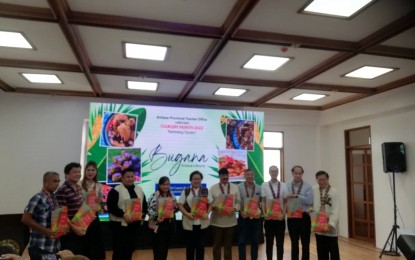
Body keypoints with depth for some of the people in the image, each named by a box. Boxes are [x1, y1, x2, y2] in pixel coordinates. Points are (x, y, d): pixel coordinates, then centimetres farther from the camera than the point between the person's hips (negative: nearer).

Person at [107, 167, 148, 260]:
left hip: (135, 224, 6)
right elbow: (111, 207, -15)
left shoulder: (139, 189, 11)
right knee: (119, 250, -3)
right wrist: (123, 215, -24)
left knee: (130, 248, 14)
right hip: (120, 224, -6)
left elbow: (145, 205, 15)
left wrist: (142, 215, -3)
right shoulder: (116, 190, -8)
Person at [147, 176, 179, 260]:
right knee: (159, 249, -3)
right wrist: (156, 217, -31)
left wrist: (175, 206, -7)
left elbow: (176, 208, 14)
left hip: (170, 225, 6)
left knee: (166, 247, 14)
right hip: (159, 225, -6)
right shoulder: (154, 196, -10)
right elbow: (150, 209, -17)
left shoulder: (171, 196, 10)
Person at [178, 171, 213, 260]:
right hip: (189, 223, -1)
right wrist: (187, 214, -16)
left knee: (200, 246, 7)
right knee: (190, 246, 10)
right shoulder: (186, 191, 1)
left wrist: (207, 213, -9)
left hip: (202, 223, 1)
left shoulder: (206, 191, 6)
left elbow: (210, 204, 8)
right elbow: (180, 205, -1)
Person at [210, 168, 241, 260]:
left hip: (230, 221, 2)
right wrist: (214, 207, -21)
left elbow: (238, 202, 7)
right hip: (217, 221, -2)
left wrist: (235, 208, -12)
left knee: (228, 245, 12)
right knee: (217, 244, 8)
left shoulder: (235, 187, 7)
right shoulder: (213, 188, 1)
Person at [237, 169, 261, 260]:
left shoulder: (259, 188, 5)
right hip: (243, 216, -3)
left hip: (255, 217, 3)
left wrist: (260, 211, -8)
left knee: (255, 241, 11)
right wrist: (240, 211, -19)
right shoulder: (239, 187, -4)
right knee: (242, 241, 3)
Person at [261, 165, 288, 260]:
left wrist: (284, 213, -9)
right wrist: (264, 213, -10)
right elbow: (263, 201, 0)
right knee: (269, 241, 7)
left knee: (280, 241, 8)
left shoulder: (283, 185, 2)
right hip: (269, 217, -1)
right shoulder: (264, 185, -1)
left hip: (280, 217, 1)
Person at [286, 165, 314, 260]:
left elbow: (310, 201, -16)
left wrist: (296, 196, -22)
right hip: (291, 217, 2)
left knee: (305, 243, 9)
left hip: (304, 217, -1)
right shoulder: (286, 186, 3)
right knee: (294, 243, 14)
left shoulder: (307, 186, -3)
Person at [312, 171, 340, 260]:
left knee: (333, 250, 6)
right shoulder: (314, 189, 0)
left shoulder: (333, 191, -12)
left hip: (330, 225, -4)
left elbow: (335, 209, -17)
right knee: (321, 251, 13)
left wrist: (331, 223, -26)